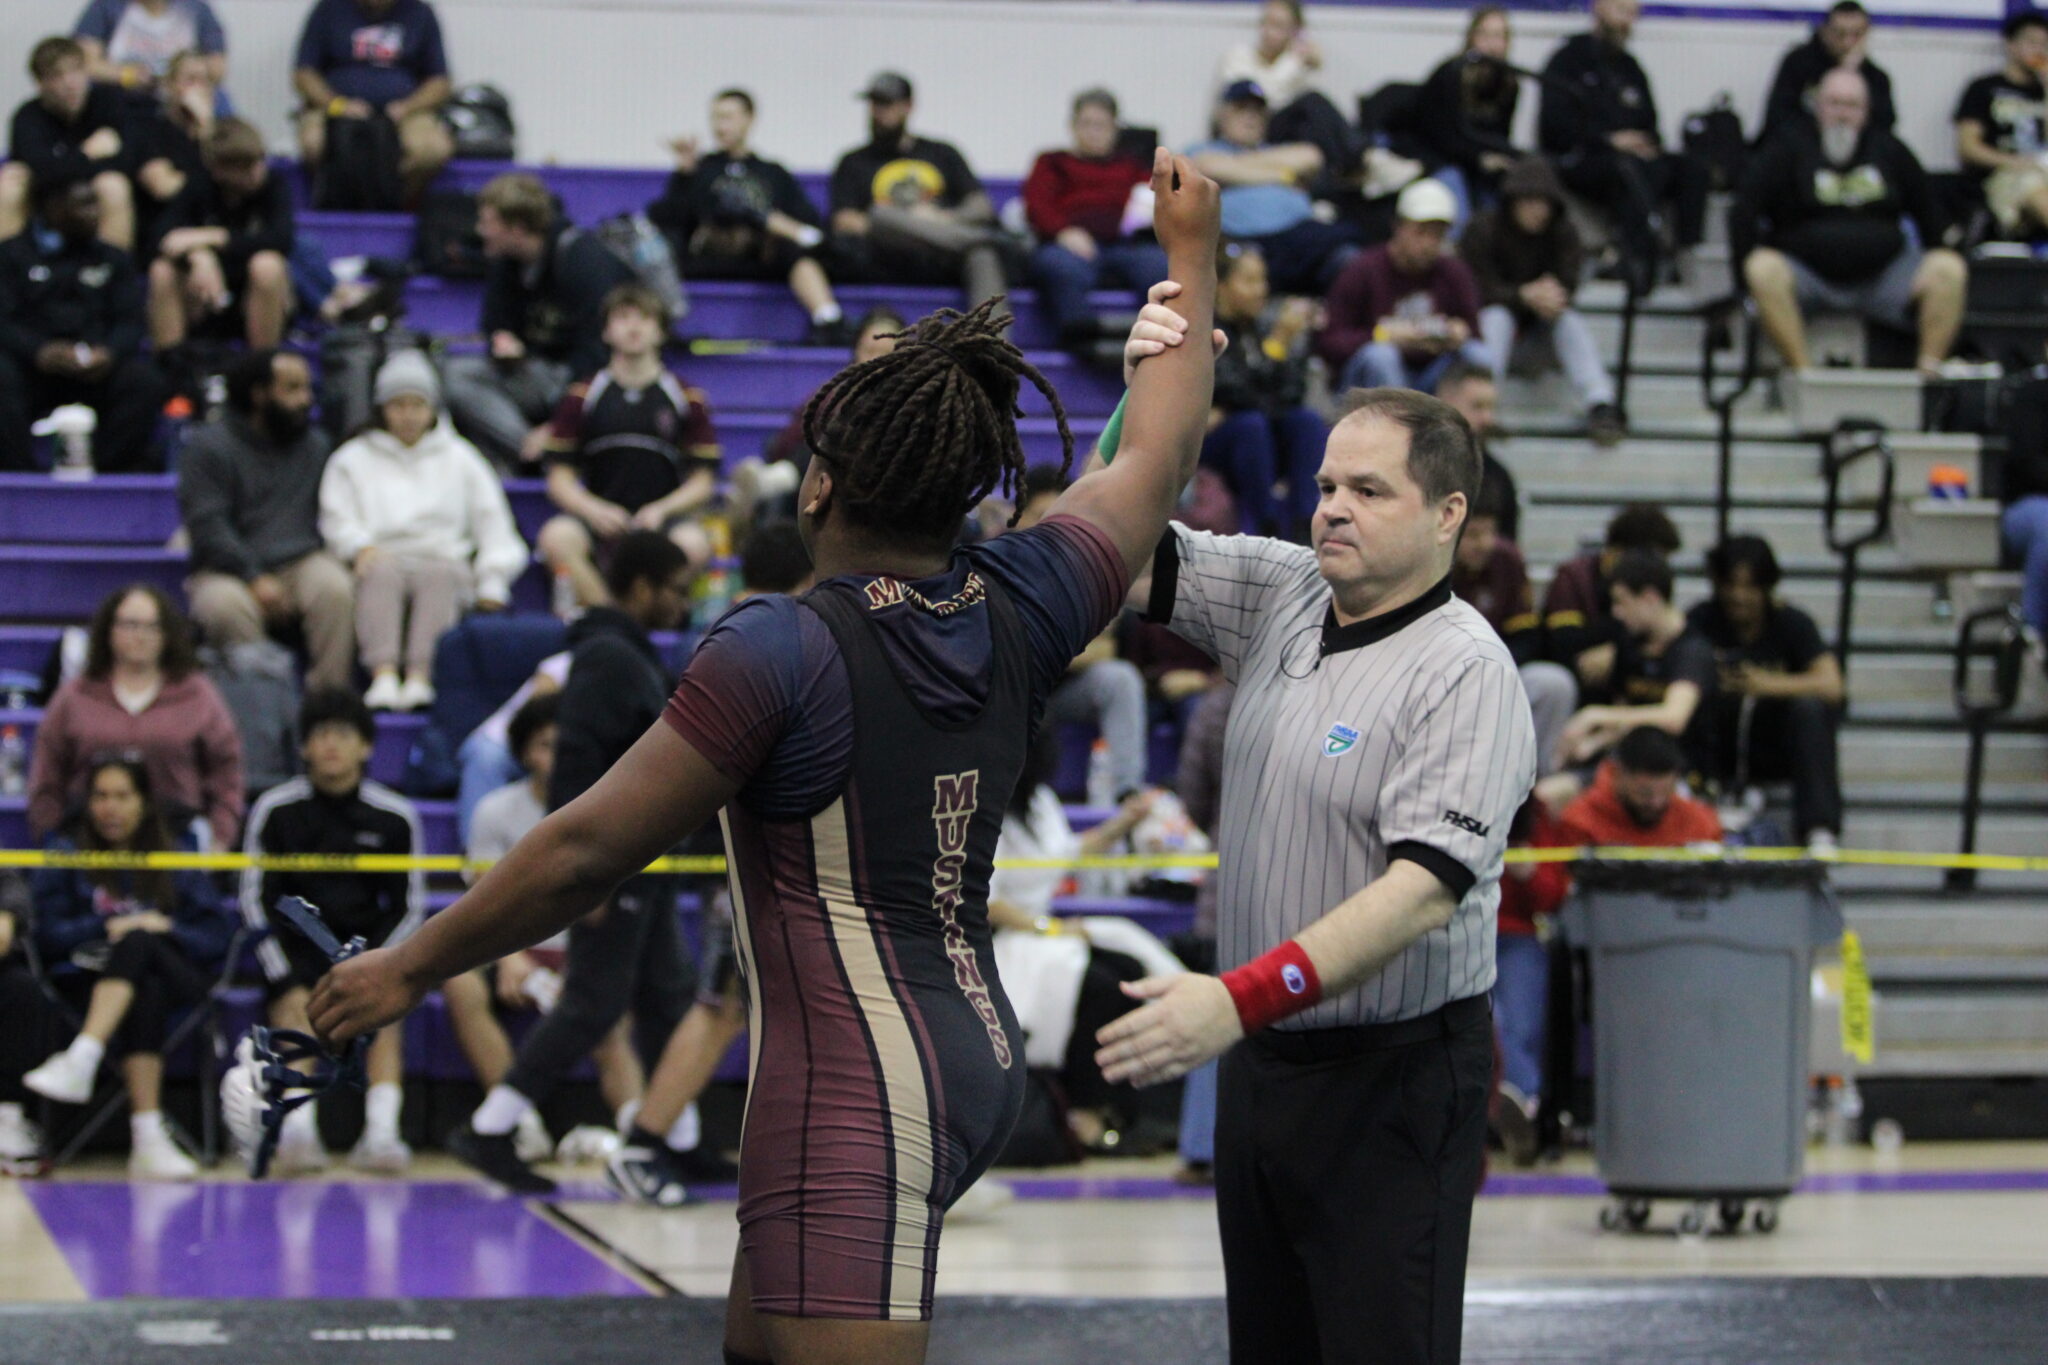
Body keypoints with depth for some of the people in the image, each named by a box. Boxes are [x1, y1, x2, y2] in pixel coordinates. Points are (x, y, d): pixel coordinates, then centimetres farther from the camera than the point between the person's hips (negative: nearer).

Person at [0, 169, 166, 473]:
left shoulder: (113, 260, 24)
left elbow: (130, 322, 10)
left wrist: (109, 353, -15)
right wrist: (40, 352, -22)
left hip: (96, 368, 2)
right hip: (32, 365, -2)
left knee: (145, 381, -29)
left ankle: (111, 472, -29)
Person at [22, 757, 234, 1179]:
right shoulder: (67, 856, 17)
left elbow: (217, 938, 8)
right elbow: (48, 934, 5)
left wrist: (166, 931, -10)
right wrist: (108, 927, -11)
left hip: (177, 980, 1)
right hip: (98, 984, -1)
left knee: (138, 943, -35)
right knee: (145, 995, -38)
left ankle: (81, 1059, -53)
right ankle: (148, 1139, -52)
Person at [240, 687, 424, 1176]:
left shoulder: (394, 815, -1)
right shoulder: (275, 809, -3)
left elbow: (408, 906, 6)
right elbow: (256, 899, -1)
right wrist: (284, 979, -11)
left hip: (366, 943, 1)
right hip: (295, 947, -1)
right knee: (294, 1009, -28)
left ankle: (380, 1133, -33)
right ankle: (298, 1133, -38)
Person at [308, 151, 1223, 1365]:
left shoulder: (783, 649, -15)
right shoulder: (1019, 609, 3)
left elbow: (587, 850, -12)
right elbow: (1159, 455, 21)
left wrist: (410, 969, -1)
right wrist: (1190, 253, 34)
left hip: (857, 1082, -9)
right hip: (977, 1050, 9)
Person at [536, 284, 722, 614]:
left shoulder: (688, 399, 9)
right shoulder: (581, 398, 10)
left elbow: (703, 481, 7)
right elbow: (560, 480, 7)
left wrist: (661, 510, -11)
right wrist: (594, 509, -12)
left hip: (662, 520, -1)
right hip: (602, 521, 1)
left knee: (693, 543, -35)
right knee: (556, 537, -32)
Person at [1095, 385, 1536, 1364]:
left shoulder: (1466, 673, -16)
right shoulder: (1282, 593, 6)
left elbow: (1428, 888, -26)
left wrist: (1242, 999, -34)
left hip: (1392, 1080, -7)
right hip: (1260, 1059, 7)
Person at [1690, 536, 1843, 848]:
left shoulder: (1792, 623, -6)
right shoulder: (1702, 621, -2)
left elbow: (1831, 685, -21)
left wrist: (1770, 684, -35)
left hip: (1777, 751, 0)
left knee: (1809, 708, -31)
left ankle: (1819, 831, -36)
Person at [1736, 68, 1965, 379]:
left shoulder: (1889, 150, 12)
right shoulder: (1790, 147, 2)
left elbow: (1927, 211, 20)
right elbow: (1744, 214, -3)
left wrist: (1932, 267, 10)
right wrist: (1754, 266, -13)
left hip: (1881, 274, 3)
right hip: (1807, 272, -2)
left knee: (1949, 269, -22)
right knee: (1765, 270, -36)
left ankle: (1930, 368, -22)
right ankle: (1802, 370, -36)